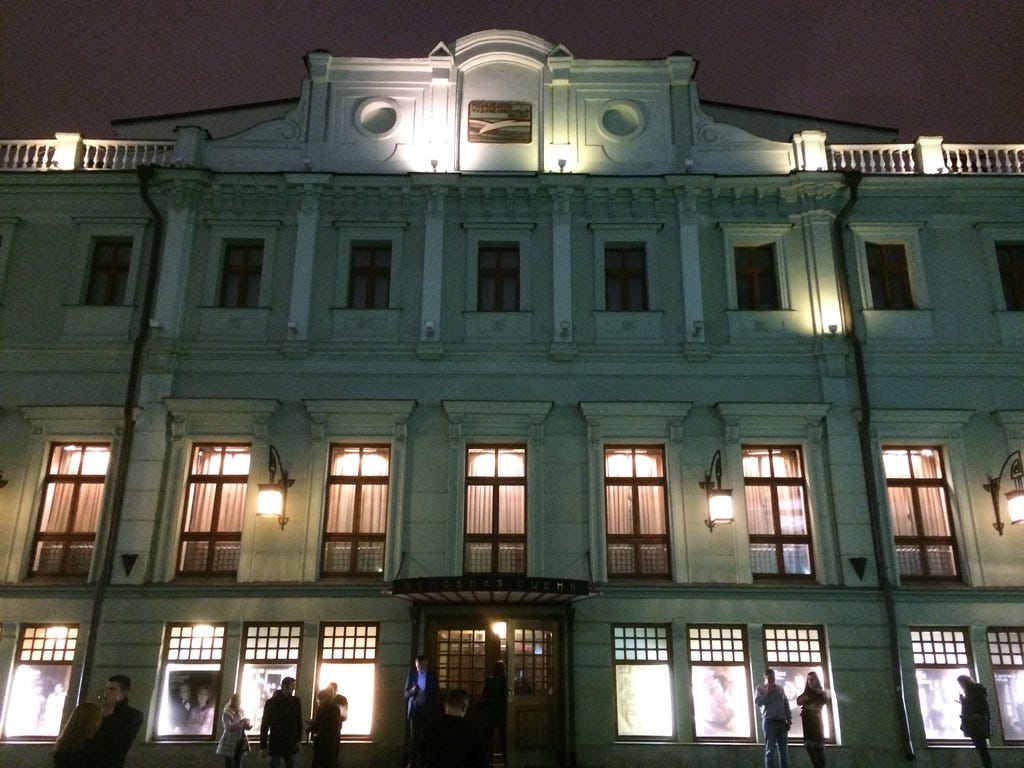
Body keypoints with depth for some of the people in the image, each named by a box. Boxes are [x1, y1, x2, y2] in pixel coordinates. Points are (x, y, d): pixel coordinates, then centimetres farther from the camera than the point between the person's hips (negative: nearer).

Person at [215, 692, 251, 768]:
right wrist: (240, 722, -31)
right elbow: (228, 727, -20)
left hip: (239, 744, 6)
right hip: (230, 745, -6)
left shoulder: (241, 712, 10)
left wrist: (248, 725, -12)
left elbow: (247, 726, 11)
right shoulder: (227, 713, -8)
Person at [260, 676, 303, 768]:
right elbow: (265, 724, -4)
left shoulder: (295, 702, 4)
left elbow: (299, 721, 7)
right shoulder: (271, 702, -5)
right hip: (276, 744, -3)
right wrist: (263, 746, -7)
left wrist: (298, 739, -3)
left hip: (291, 744, 3)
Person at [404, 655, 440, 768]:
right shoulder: (412, 674, 2)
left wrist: (435, 708, -3)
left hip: (428, 710, 0)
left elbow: (437, 694, 7)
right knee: (414, 737, -3)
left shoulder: (432, 676, 2)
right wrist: (412, 690, -17)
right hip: (415, 709, 0)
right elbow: (406, 693, 4)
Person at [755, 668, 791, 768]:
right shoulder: (760, 688, 7)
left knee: (784, 750, 3)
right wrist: (767, 692, -7)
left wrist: (789, 719, 9)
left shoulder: (780, 688, 19)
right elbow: (757, 702, -6)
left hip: (782, 721, 4)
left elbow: (786, 704, 17)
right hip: (769, 721, -4)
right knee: (770, 750, -6)